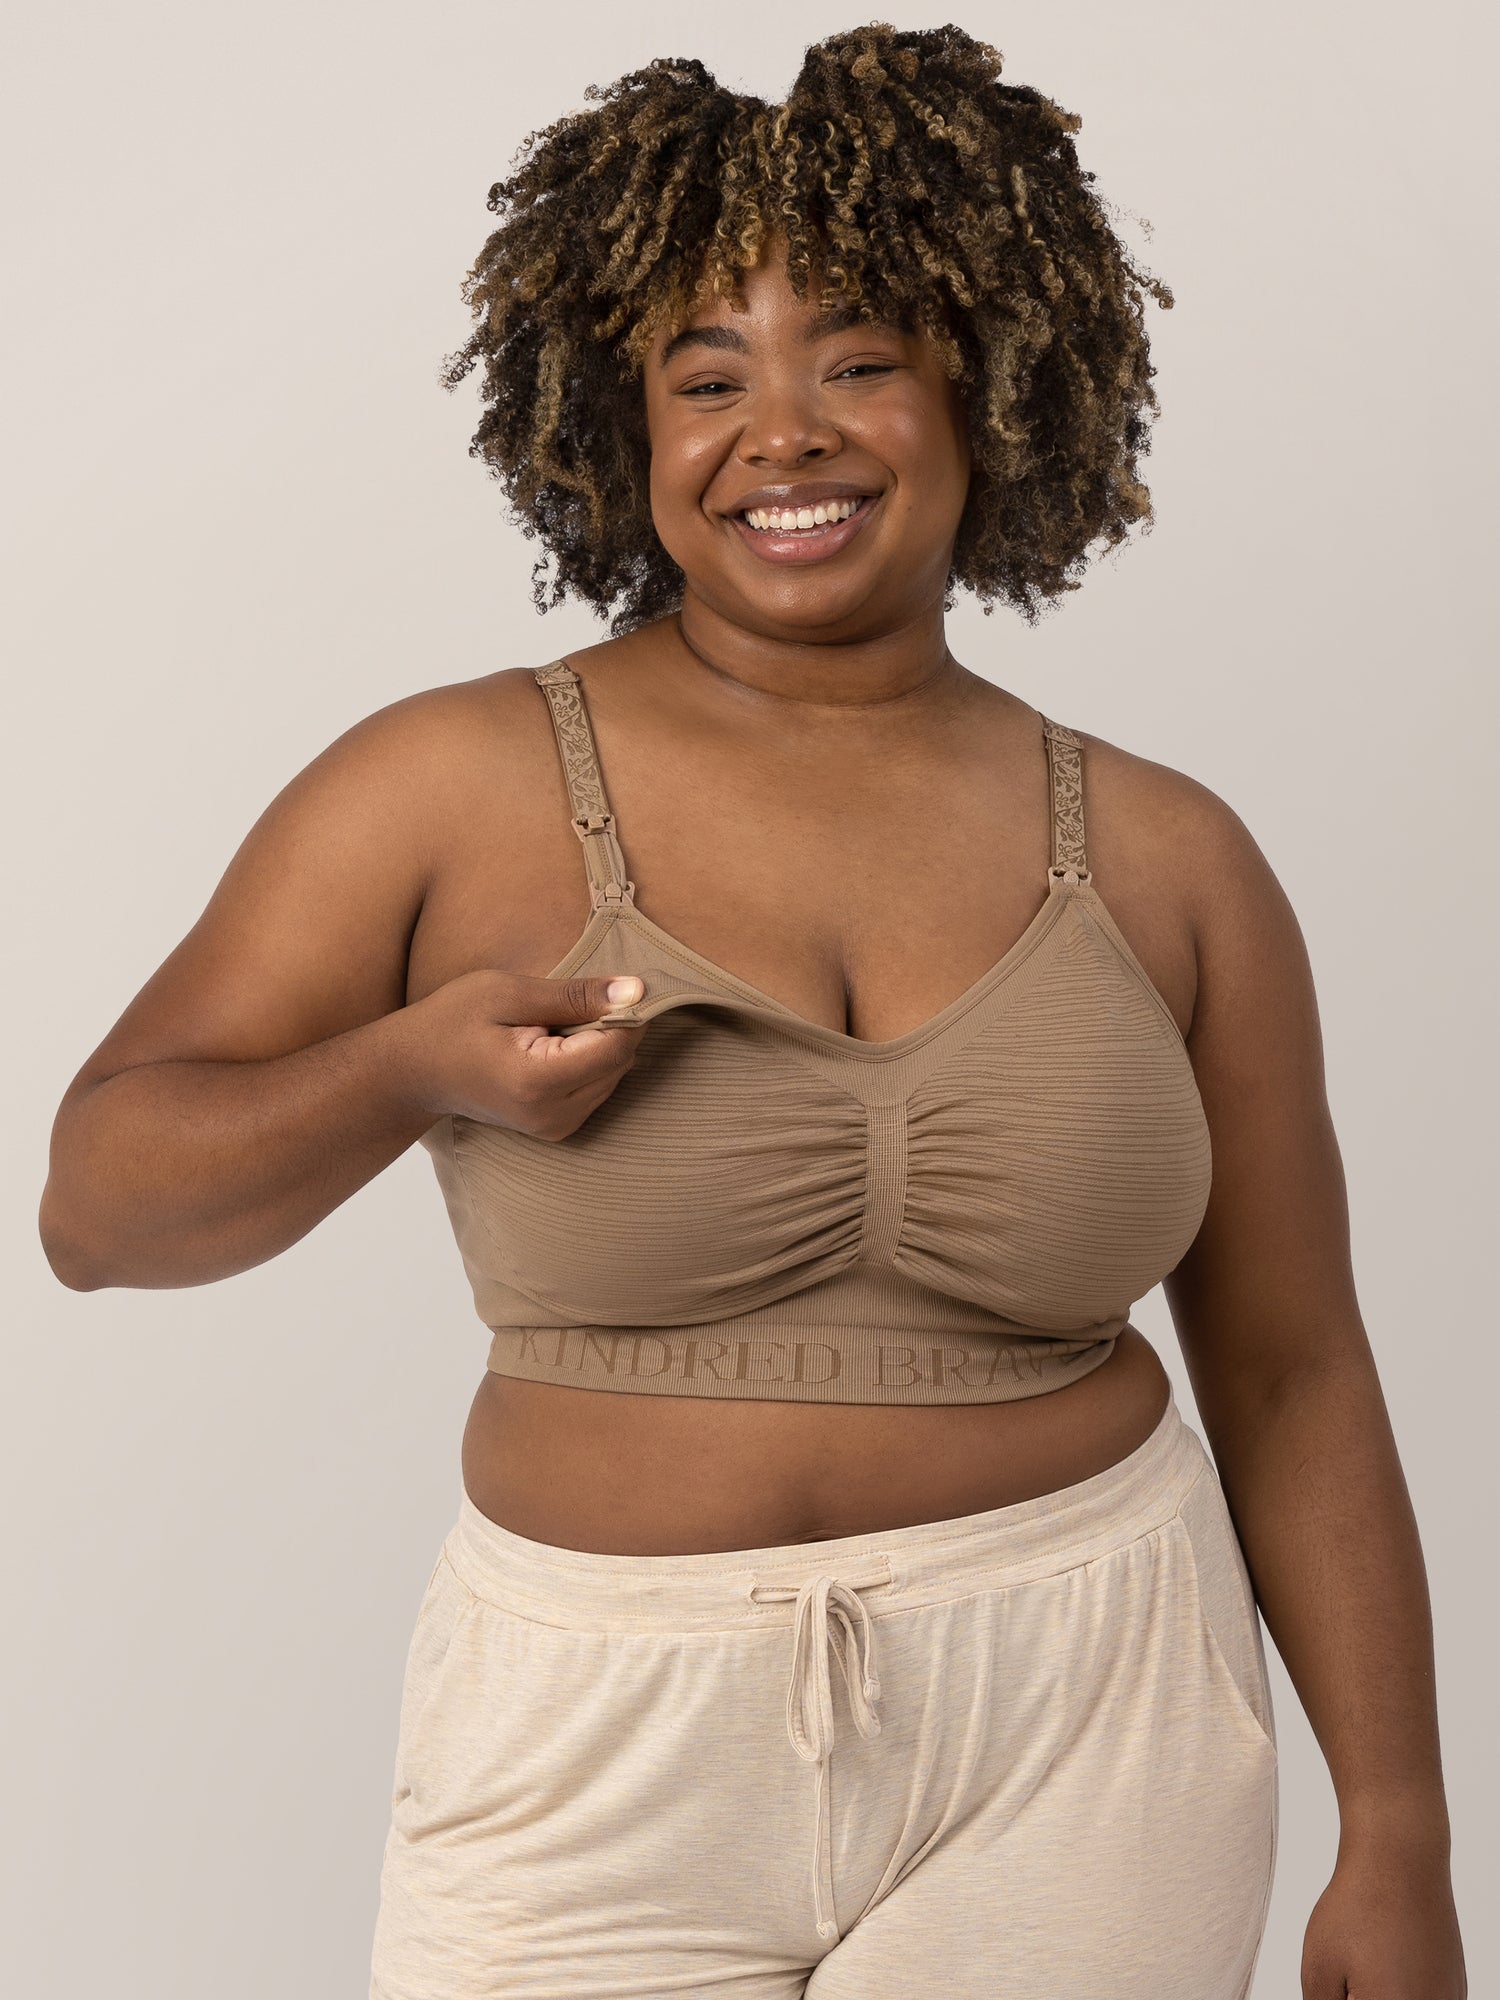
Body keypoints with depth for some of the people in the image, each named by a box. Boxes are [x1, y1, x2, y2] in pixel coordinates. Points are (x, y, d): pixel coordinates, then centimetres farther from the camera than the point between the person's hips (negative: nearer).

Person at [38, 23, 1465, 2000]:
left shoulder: (1165, 859, 1)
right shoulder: (452, 789, -5)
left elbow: (1293, 1381, 5)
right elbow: (97, 1204, -2)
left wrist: (1396, 1841, 5)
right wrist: (410, 1066, -20)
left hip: (1078, 1758, 1)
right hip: (605, 1757, -1)